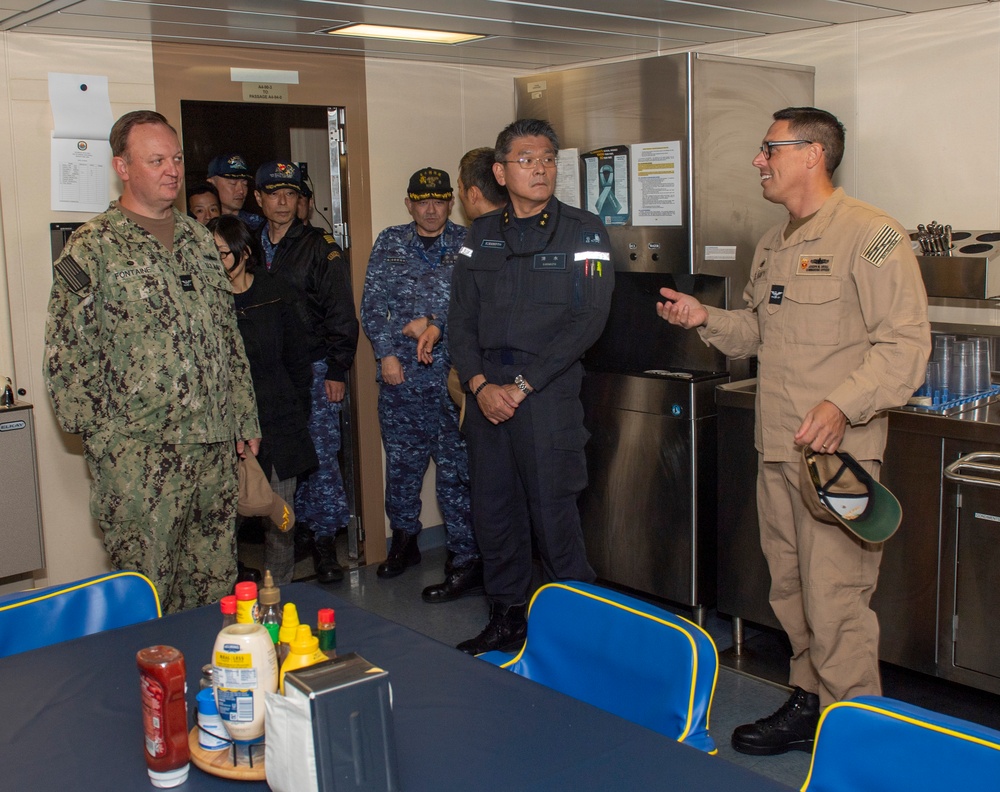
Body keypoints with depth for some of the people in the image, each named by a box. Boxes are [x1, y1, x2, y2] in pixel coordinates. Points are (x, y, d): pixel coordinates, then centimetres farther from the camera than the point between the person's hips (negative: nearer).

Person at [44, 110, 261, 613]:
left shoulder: (198, 239, 13)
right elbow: (67, 354, -8)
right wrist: (102, 434, -12)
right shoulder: (93, 248, -6)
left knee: (216, 581, 14)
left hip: (215, 444, 6)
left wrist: (245, 418, 15)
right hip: (140, 454, -6)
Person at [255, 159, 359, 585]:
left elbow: (341, 314, -1)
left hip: (313, 369, -3)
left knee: (320, 454, -4)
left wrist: (337, 370, -7)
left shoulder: (320, 247, 2)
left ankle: (324, 540, 6)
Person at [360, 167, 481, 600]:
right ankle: (403, 540, 33)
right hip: (398, 372, 4)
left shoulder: (467, 245, 3)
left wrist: (436, 324, -15)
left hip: (449, 373, -3)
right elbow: (372, 304, 8)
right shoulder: (388, 243, 11)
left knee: (455, 467, -5)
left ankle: (467, 562, 1)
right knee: (400, 461, 14)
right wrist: (386, 353, -1)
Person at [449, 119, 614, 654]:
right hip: (485, 391, 5)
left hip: (549, 391, -4)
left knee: (554, 511, -3)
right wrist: (480, 383, -6)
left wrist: (522, 386, -12)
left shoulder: (583, 232, -1)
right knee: (492, 509, 9)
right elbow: (460, 318, 10)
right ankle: (506, 619, 24)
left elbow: (587, 320, -9)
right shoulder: (482, 234, 12)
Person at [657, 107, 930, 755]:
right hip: (776, 447, 8)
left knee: (835, 598, -5)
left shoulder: (871, 235, -9)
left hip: (838, 450, -8)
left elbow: (905, 342, -15)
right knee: (791, 590, 15)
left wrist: (843, 405, -25)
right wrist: (706, 318, 9)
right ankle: (809, 703, 29)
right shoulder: (773, 245, 18)